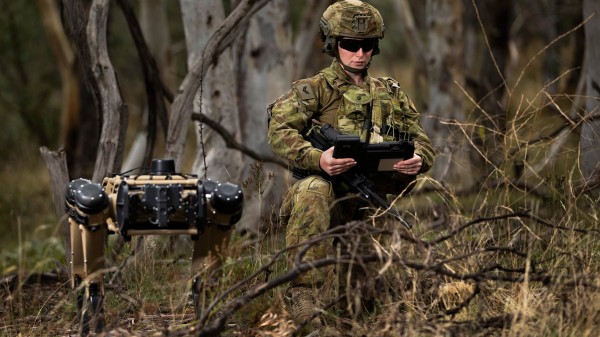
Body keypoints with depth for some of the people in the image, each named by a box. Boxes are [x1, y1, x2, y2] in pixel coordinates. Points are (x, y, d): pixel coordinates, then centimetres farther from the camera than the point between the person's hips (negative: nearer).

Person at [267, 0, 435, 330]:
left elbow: (423, 143, 17)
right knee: (313, 190, -37)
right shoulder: (314, 89, 7)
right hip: (330, 195, -4)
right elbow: (279, 131, -9)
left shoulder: (390, 94, 21)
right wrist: (318, 159, -28)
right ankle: (305, 291, -34)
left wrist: (418, 160, -9)